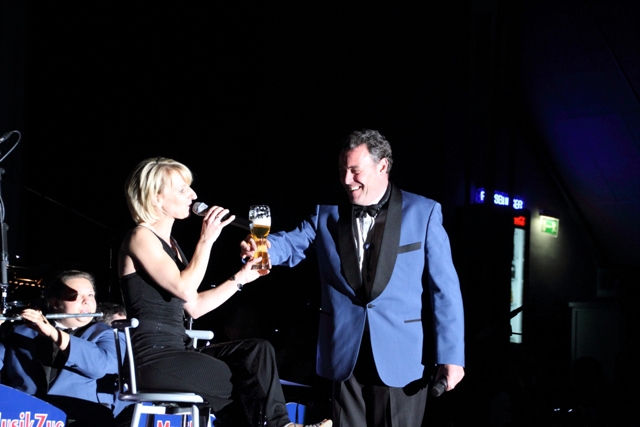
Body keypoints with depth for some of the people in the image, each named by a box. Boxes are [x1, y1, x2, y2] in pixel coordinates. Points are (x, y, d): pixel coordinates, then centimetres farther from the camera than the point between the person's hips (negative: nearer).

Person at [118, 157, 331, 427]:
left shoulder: (168, 243, 19)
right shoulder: (140, 238, -8)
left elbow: (195, 307, 17)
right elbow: (184, 289, -20)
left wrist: (241, 278, 14)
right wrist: (206, 240, -14)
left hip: (175, 353, 8)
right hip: (152, 361, -8)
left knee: (257, 350, -9)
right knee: (249, 384, -9)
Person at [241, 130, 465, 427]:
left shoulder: (422, 212, -1)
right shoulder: (327, 215, 9)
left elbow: (444, 288, -4)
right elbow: (291, 245, -2)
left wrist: (451, 355, -9)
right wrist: (258, 248, -27)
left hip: (401, 357, -3)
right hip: (346, 355, 3)